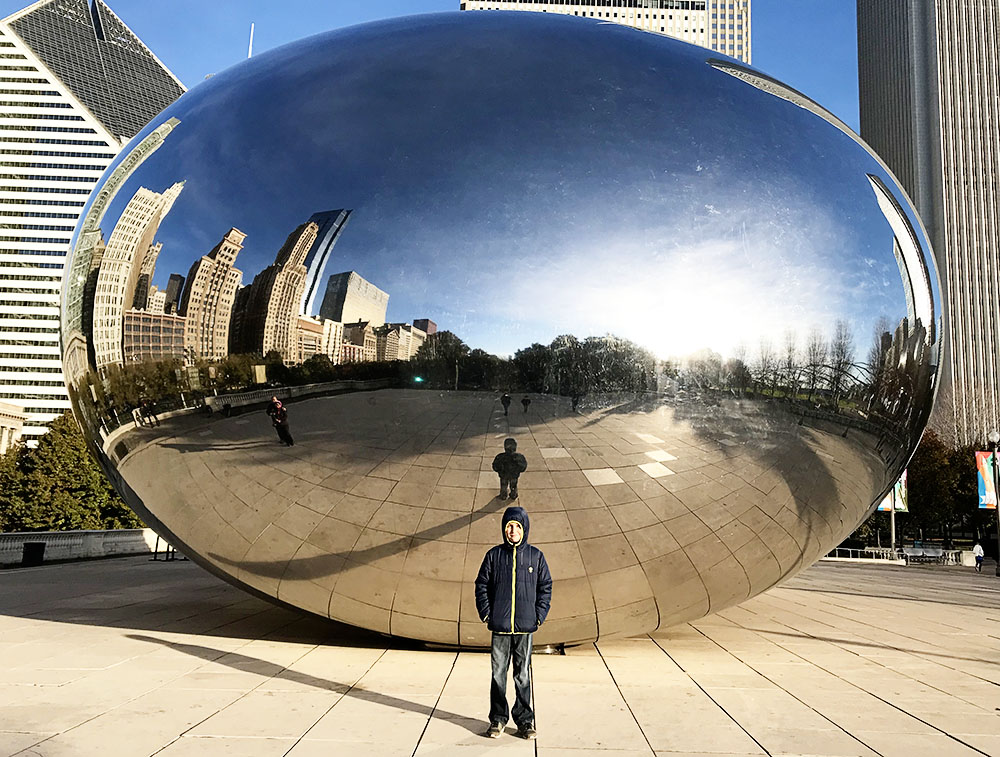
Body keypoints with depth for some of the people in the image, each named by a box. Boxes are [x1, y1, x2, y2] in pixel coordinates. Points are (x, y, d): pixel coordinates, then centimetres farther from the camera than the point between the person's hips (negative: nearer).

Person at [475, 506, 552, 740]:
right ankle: (497, 719, 18)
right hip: (499, 626, 0)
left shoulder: (536, 556, 4)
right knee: (498, 674, 6)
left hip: (525, 626, 0)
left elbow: (545, 587, 8)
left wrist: (539, 616, -1)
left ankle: (524, 720, 18)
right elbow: (481, 585, 7)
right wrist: (486, 613, -1)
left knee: (523, 675, 7)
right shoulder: (494, 555, 3)